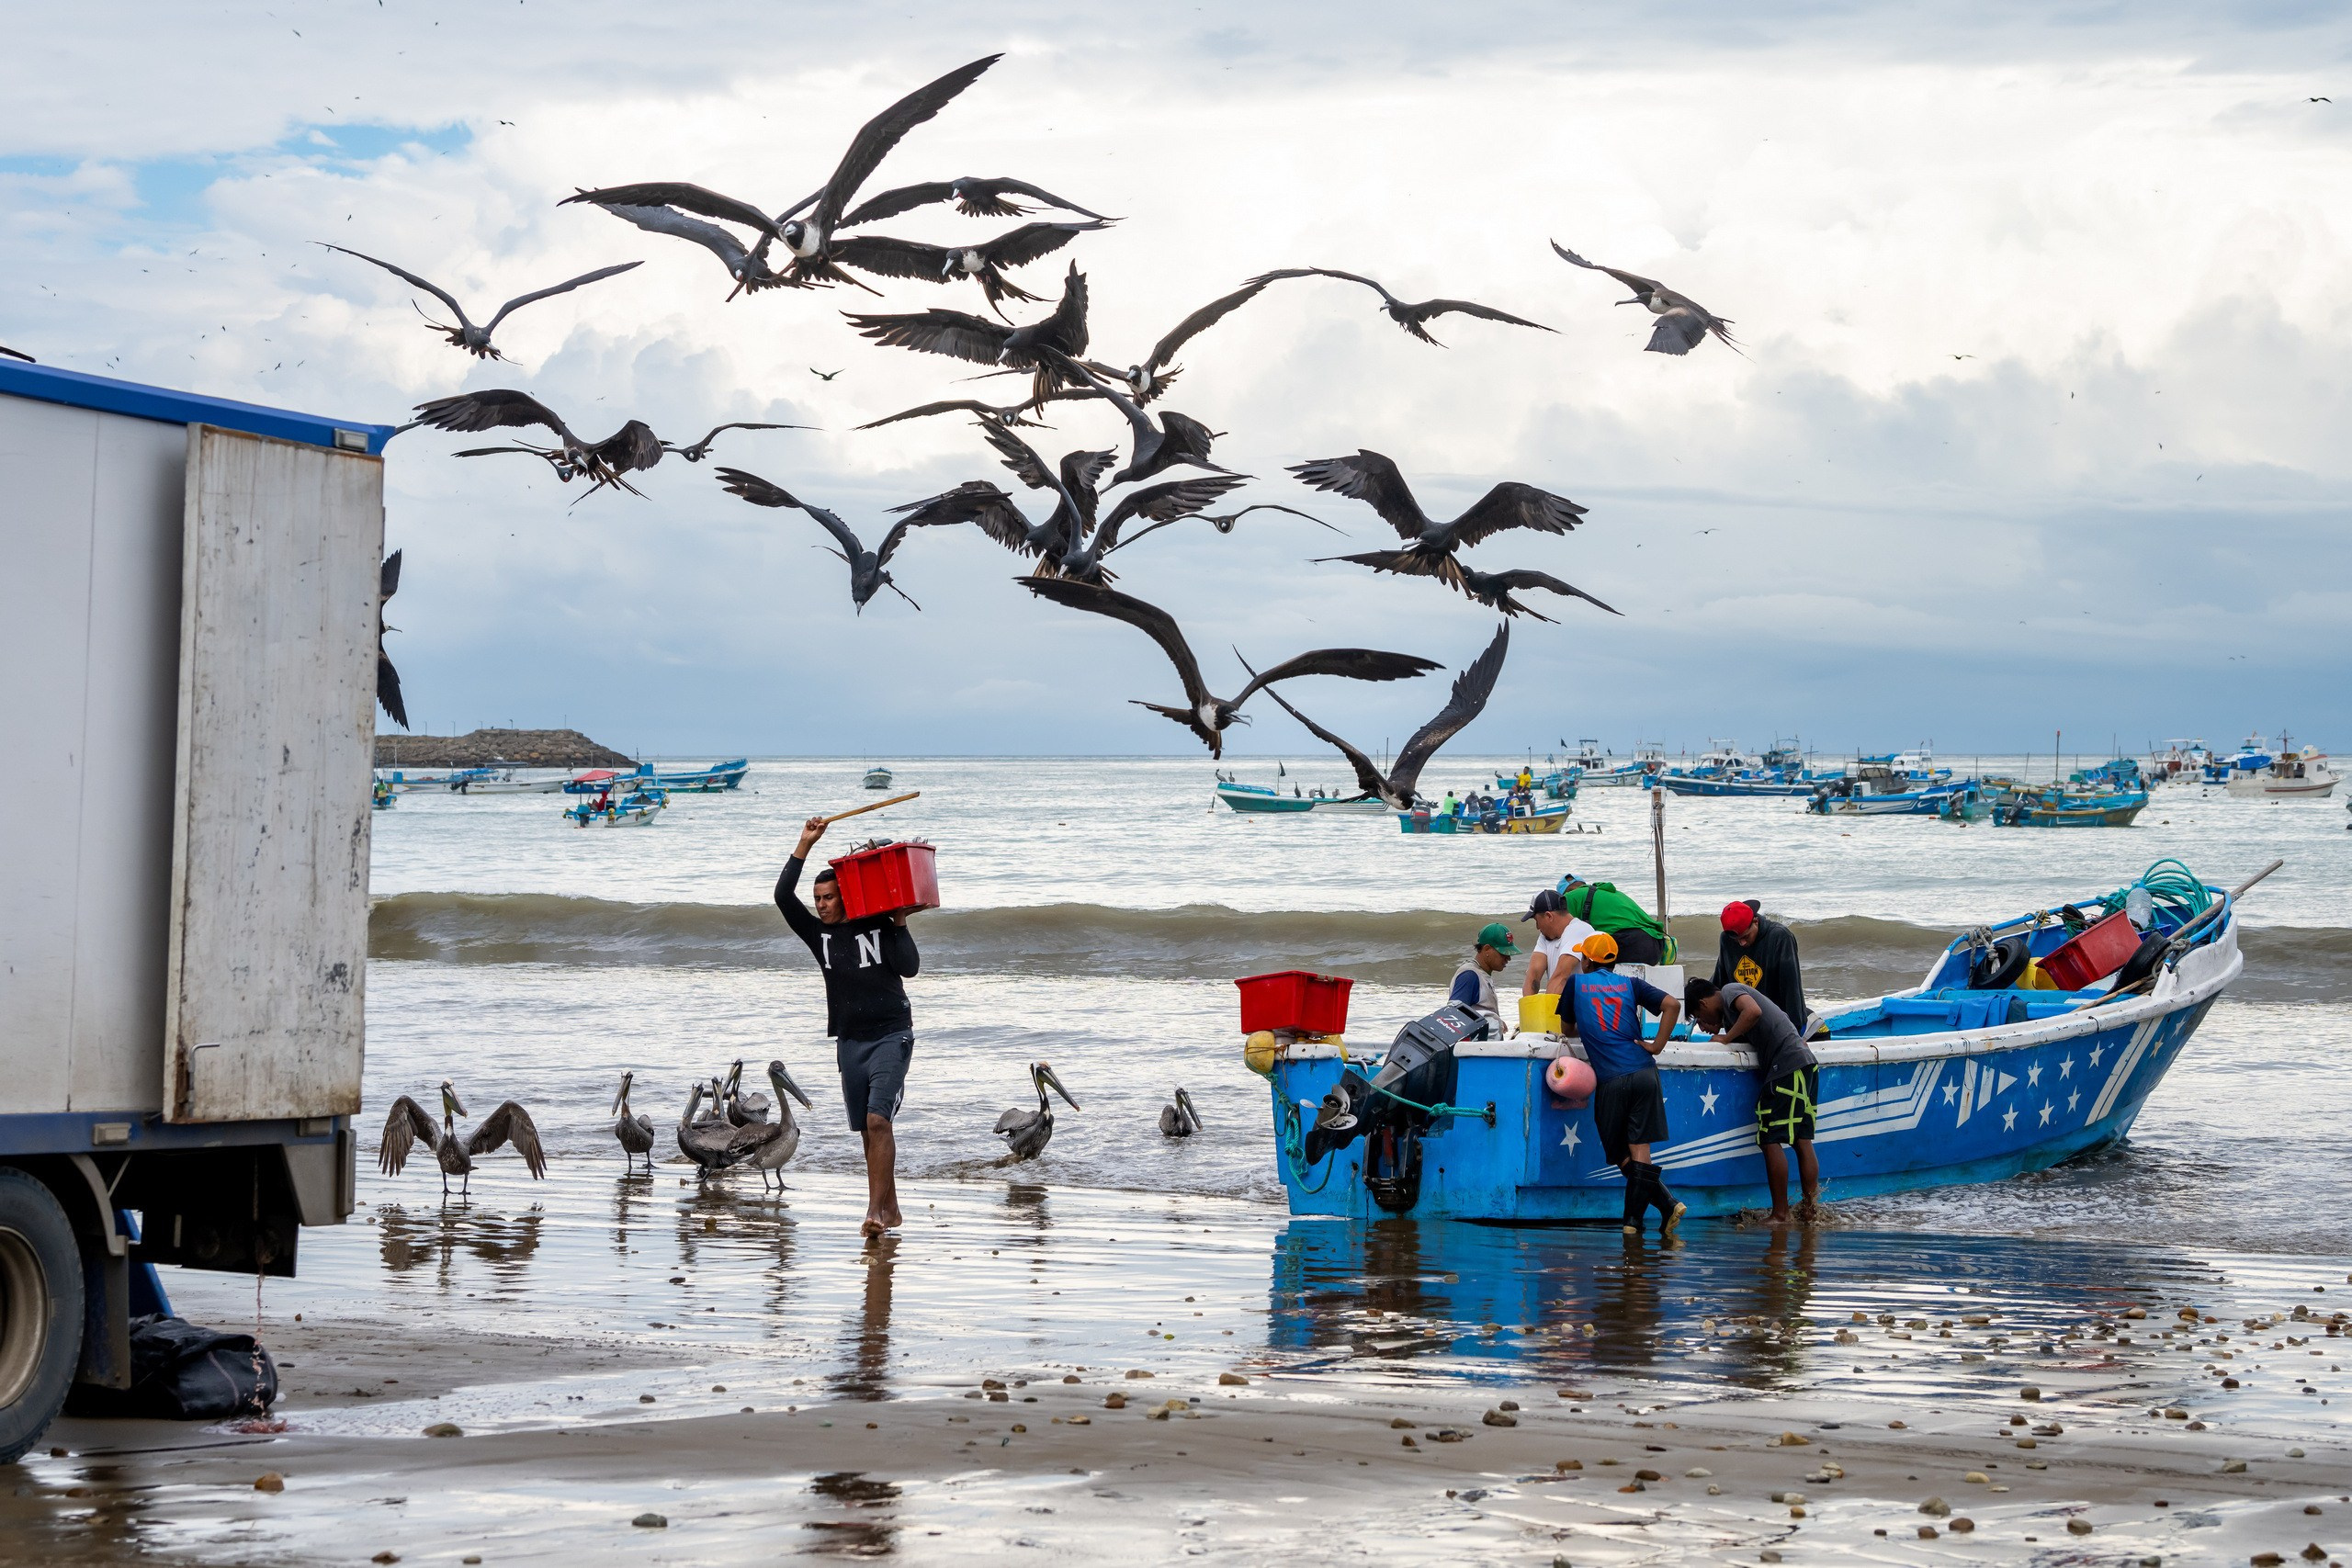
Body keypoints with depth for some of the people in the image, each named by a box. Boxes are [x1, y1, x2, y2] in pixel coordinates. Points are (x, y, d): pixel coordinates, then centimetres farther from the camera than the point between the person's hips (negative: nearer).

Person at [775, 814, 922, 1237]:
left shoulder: (880, 928, -2)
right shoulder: (819, 934, 7)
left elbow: (909, 967, -12)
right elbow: (783, 896, -2)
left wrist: (899, 924, -11)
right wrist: (804, 846, -4)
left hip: (891, 1036, -5)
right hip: (849, 1041, 5)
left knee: (878, 1120, -18)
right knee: (867, 1131, 7)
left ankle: (875, 1210, -23)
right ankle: (890, 1209, 17)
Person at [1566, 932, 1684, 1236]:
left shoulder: (1576, 984, 11)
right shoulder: (1630, 984, 14)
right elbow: (1673, 1005, 1)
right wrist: (1657, 1045, 6)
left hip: (1610, 1080, -2)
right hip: (1643, 1072, 2)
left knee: (1623, 1158, 5)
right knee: (1639, 1151, 2)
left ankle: (1667, 1205, -6)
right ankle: (1634, 1219, -5)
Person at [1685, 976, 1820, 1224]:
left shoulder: (1730, 990, 1)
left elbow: (1753, 1011, -18)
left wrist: (1724, 1039, -9)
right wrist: (1717, 1031, 15)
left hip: (1786, 1066, -10)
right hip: (1805, 1064, 10)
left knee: (1771, 1140, -7)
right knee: (1802, 1141, 8)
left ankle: (1780, 1215, -7)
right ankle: (1811, 1211, 7)